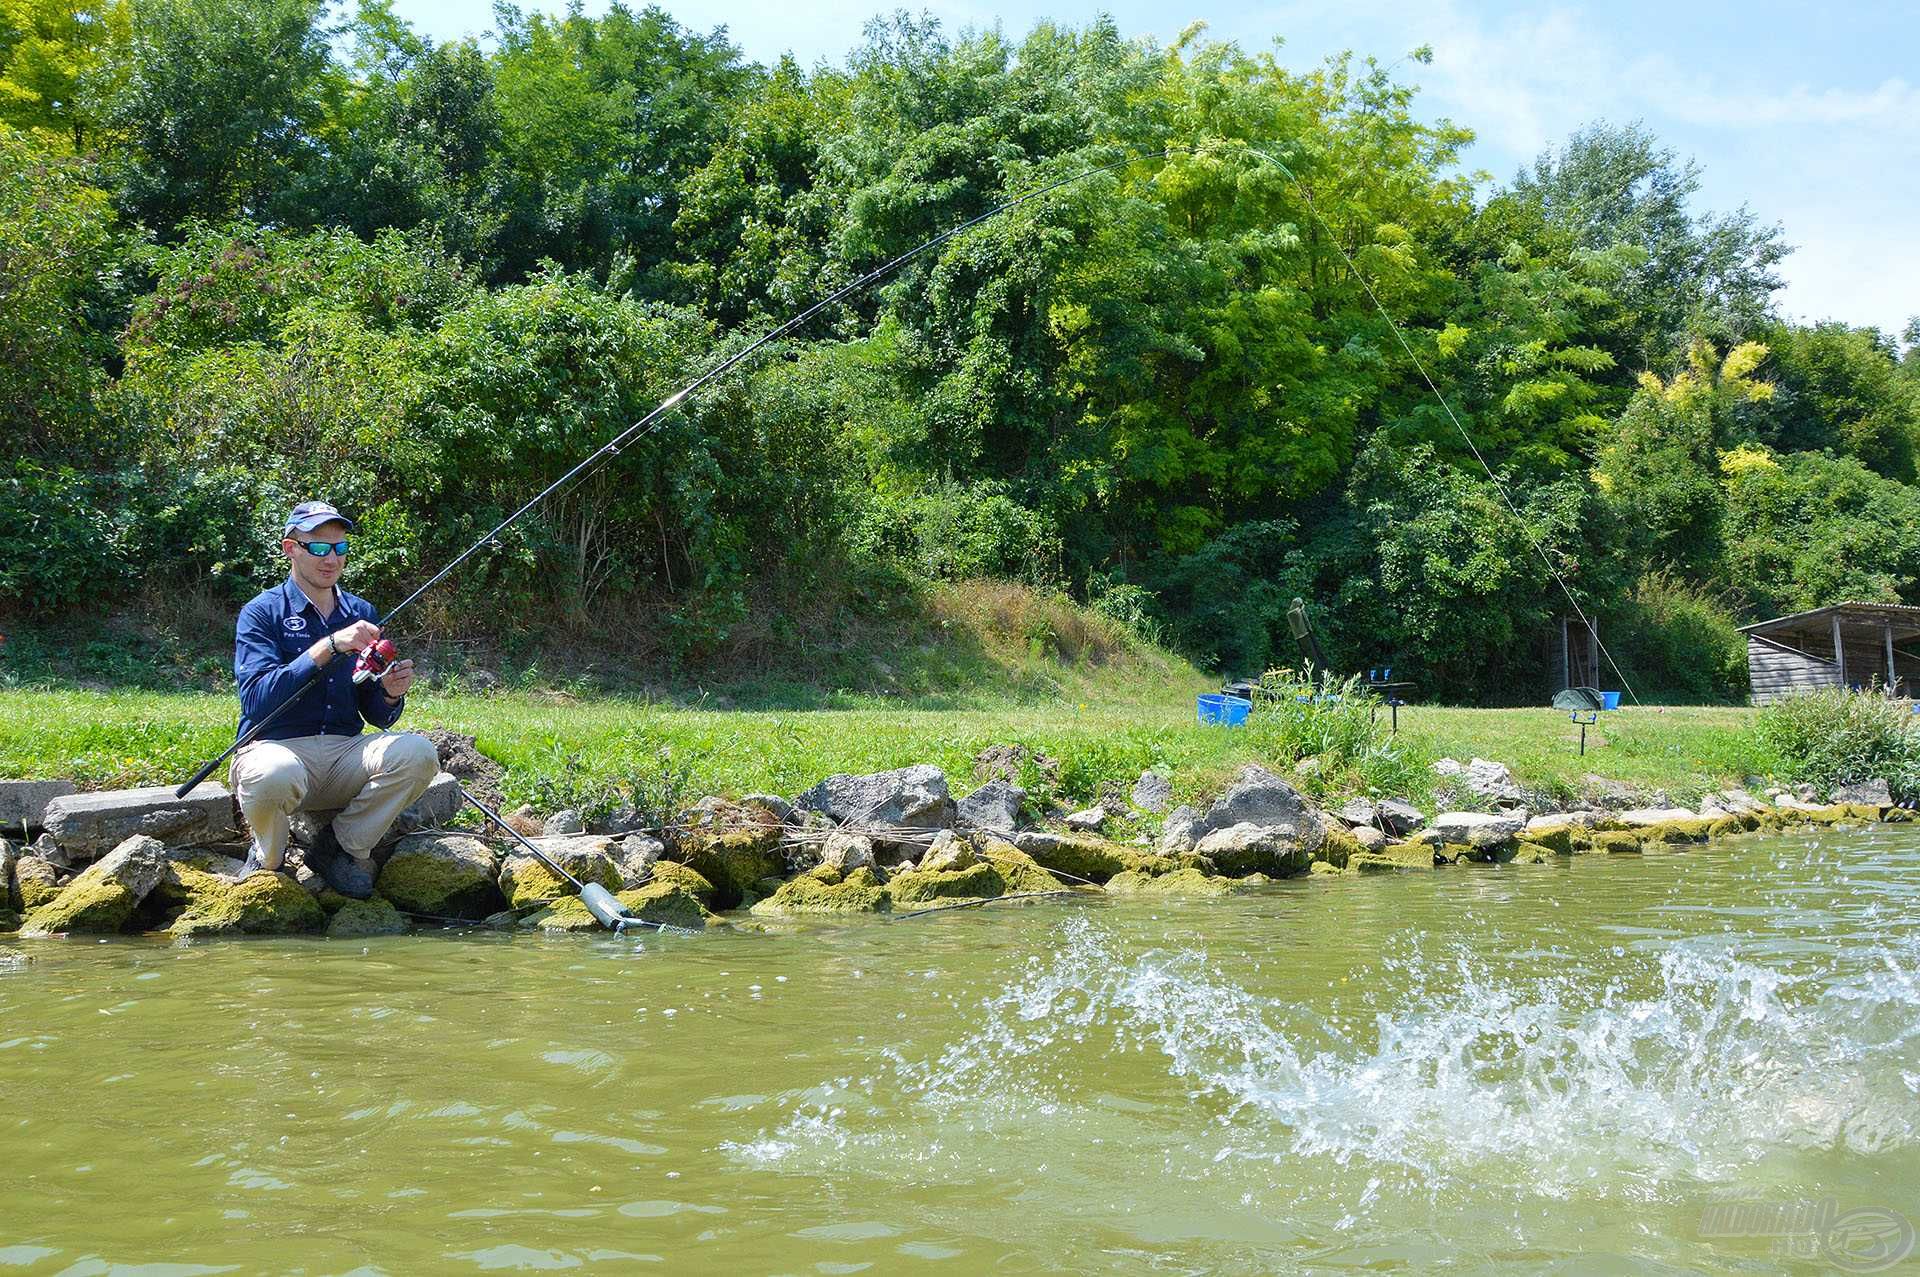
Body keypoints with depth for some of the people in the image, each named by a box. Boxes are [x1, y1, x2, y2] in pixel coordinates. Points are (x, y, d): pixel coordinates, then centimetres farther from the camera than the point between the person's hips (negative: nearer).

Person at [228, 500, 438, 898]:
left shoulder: (360, 613, 13)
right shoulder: (263, 612, -1)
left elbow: (377, 718, 14)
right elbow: (258, 698, -18)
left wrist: (389, 693, -11)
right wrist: (329, 646, -25)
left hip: (346, 752, 4)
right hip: (279, 746, -4)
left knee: (417, 754, -25)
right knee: (274, 774, -40)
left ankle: (342, 847, -3)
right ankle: (267, 857, -4)